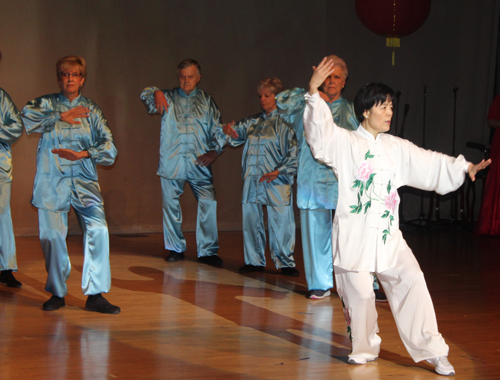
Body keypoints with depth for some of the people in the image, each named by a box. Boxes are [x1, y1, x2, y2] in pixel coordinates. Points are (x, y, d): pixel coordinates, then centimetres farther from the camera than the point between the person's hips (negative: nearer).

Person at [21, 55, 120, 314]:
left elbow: (108, 145, 6)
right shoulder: (47, 104, 11)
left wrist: (83, 154, -8)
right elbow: (27, 116, -10)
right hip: (52, 180, -1)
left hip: (84, 180, 1)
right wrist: (60, 116, -9)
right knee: (52, 235, -3)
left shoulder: (92, 110, 14)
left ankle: (95, 294, -8)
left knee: (98, 230, -15)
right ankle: (57, 293, 16)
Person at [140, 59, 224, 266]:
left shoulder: (206, 101, 14)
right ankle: (175, 248, 17)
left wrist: (214, 151, -5)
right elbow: (146, 95, -2)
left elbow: (216, 130, 12)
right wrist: (156, 93, -25)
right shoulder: (169, 98, 13)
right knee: (170, 205, 3)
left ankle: (207, 251, -5)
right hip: (171, 161, 0)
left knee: (208, 202, -11)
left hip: (199, 163, 0)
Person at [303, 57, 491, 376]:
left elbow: (430, 163, 16)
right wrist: (314, 92, -29)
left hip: (387, 234, 4)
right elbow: (320, 131, -17)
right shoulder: (345, 142, -2)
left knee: (412, 281, -6)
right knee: (359, 293, -3)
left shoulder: (396, 148, 14)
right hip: (354, 234, -4)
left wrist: (464, 167, 7)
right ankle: (365, 349, 21)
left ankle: (431, 350, 2)